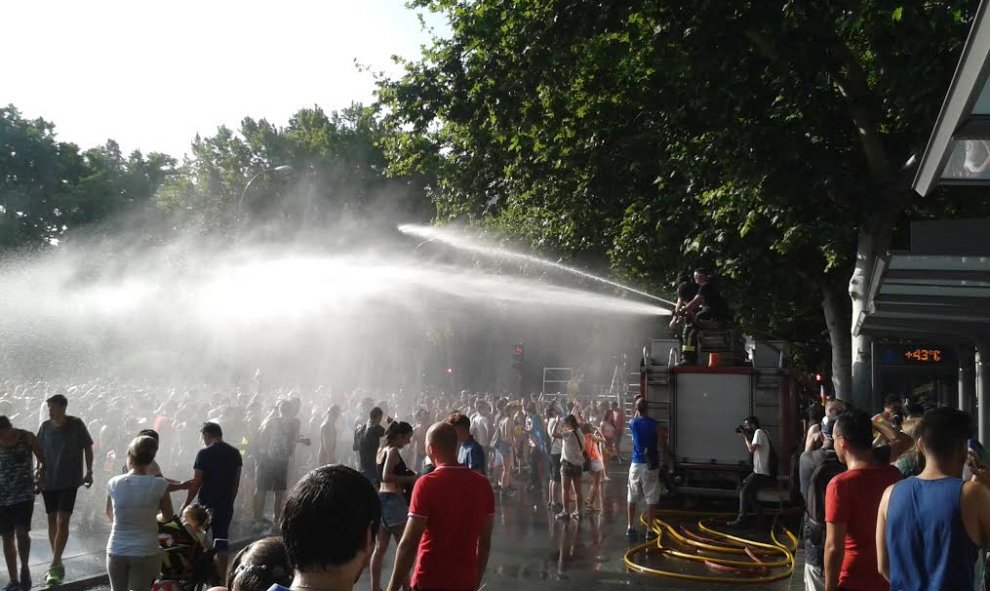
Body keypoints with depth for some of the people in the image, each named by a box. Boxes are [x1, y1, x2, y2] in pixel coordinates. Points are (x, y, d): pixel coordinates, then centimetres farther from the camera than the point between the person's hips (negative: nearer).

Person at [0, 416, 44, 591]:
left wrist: (37, 474, -11)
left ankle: (24, 568, 8)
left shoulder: (27, 437, -6)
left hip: (24, 494, -3)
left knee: (22, 532, -16)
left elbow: (43, 462, 4)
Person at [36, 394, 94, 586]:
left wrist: (89, 472, -4)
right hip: (48, 481, 4)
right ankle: (57, 564, 22)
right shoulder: (46, 426, 1)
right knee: (52, 521, 10)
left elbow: (88, 448, 0)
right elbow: (40, 452, 10)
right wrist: (39, 474, 8)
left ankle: (55, 566, -6)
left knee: (62, 522, -10)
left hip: (69, 481, -4)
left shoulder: (76, 424, -8)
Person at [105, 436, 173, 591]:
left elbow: (109, 513, 14)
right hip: (146, 552, -2)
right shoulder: (159, 484, -12)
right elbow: (168, 516, 3)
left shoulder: (114, 483, -5)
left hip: (116, 551, 3)